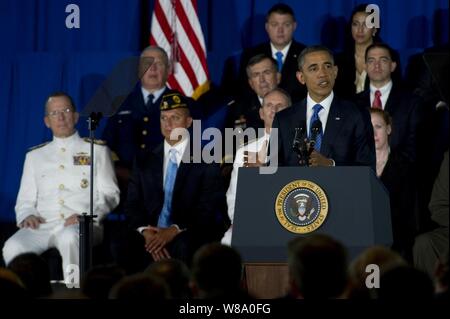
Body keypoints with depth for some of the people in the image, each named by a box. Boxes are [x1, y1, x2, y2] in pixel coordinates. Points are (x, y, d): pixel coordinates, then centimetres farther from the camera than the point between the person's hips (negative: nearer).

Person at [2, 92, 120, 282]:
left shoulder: (97, 150, 17)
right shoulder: (35, 156, 26)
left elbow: (109, 194, 9)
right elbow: (25, 200, 23)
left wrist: (87, 216, -10)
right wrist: (26, 216, -2)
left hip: (81, 225, -2)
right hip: (42, 224, 2)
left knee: (69, 238, -41)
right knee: (13, 248, -32)